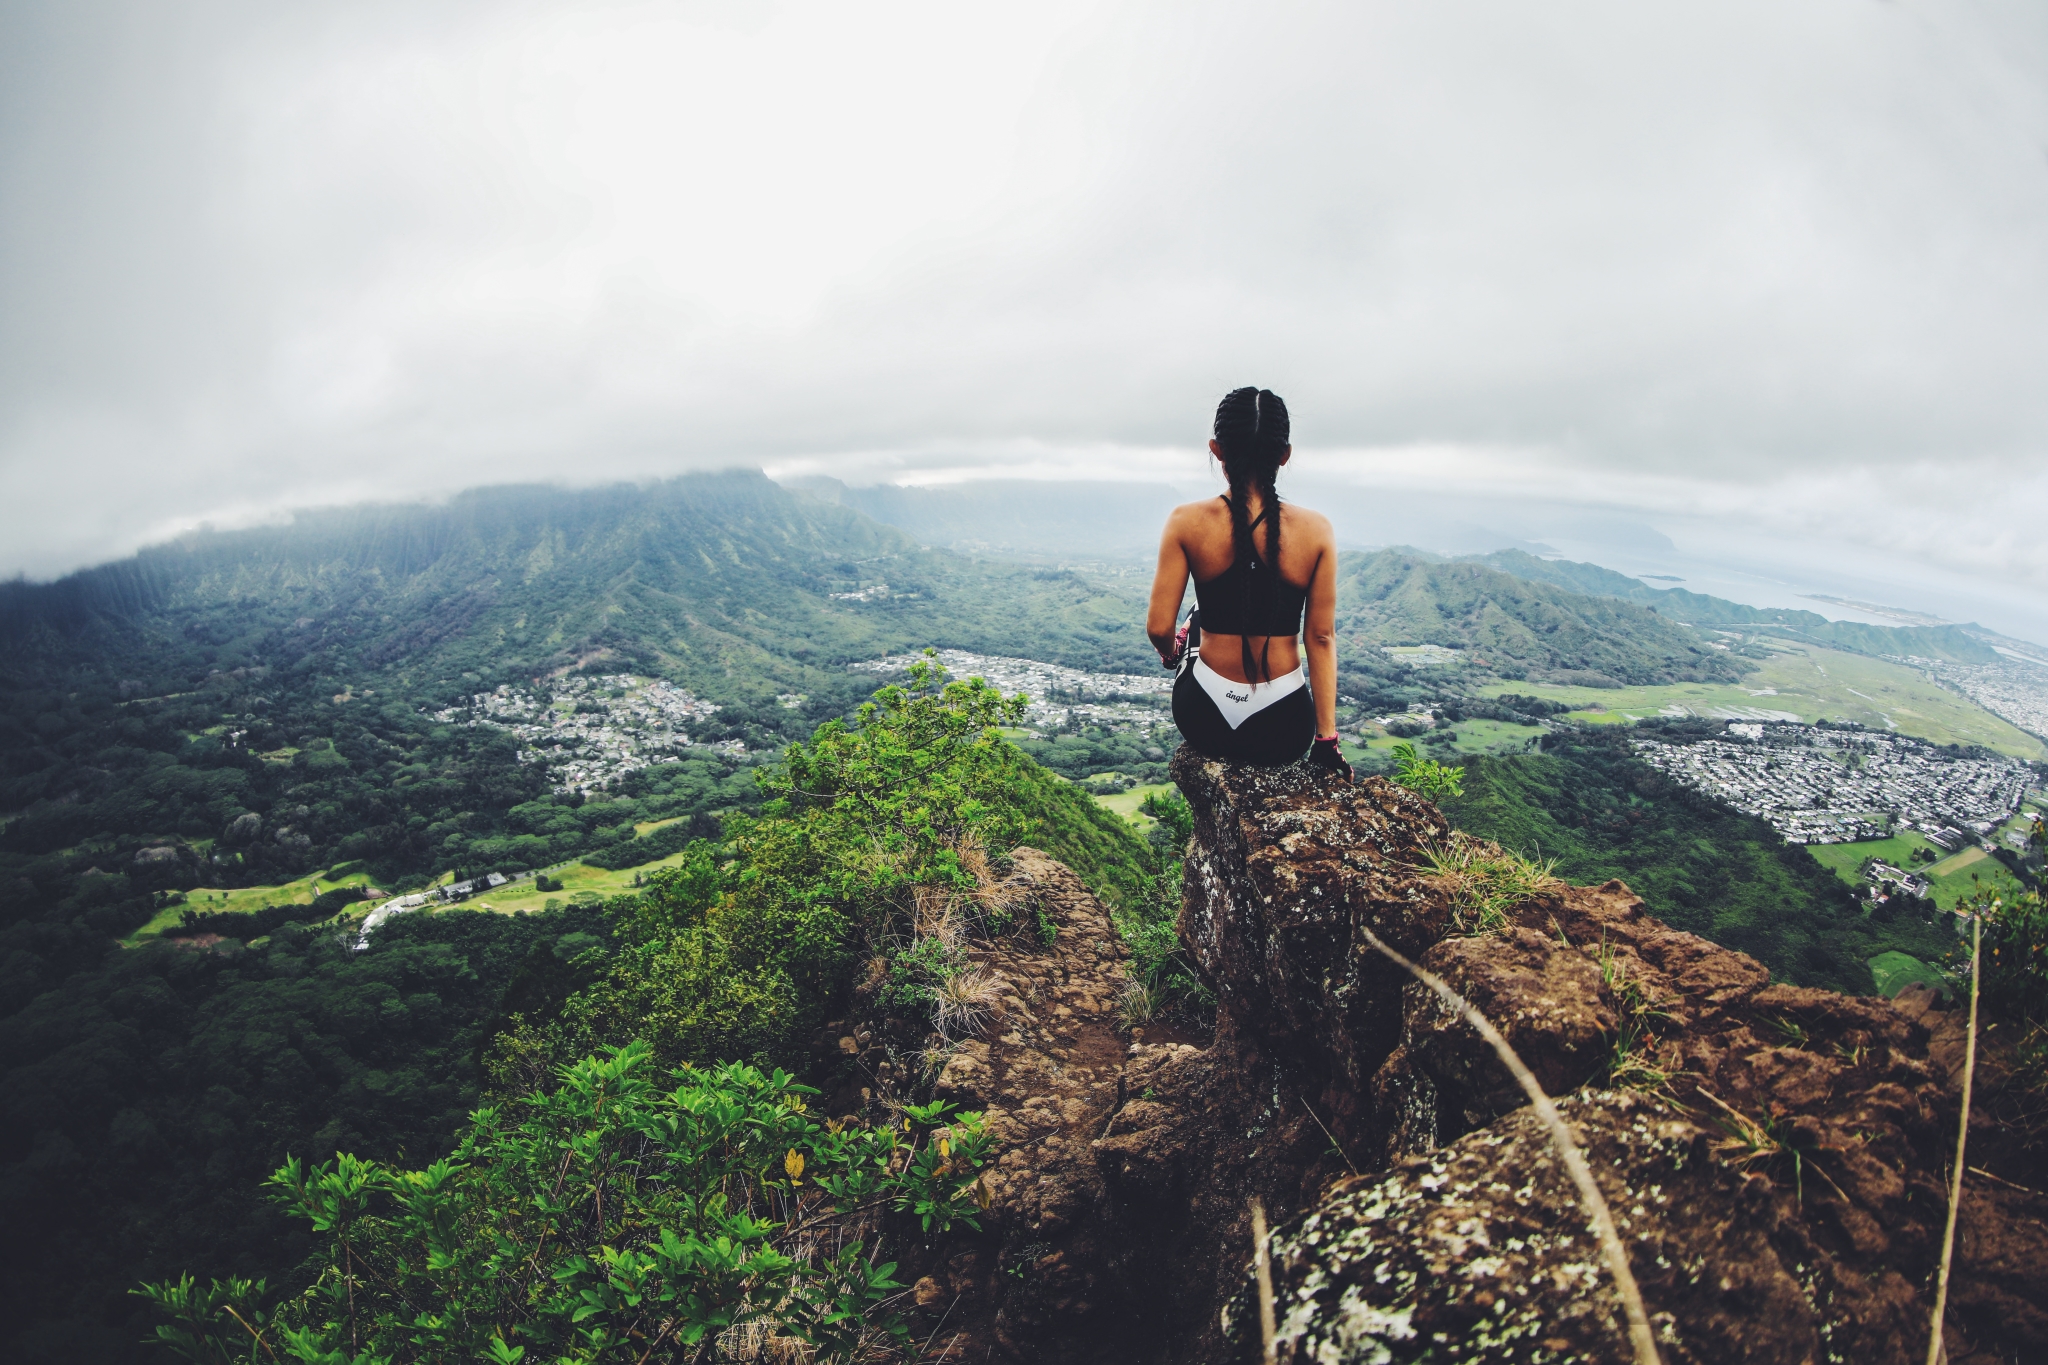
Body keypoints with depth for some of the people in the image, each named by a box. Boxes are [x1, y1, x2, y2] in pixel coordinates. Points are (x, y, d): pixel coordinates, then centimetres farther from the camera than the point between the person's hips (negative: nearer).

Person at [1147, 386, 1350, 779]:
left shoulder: (1187, 524, -12)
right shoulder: (1317, 531, -10)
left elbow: (1159, 629, -12)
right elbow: (1322, 638, -8)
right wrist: (1327, 741, -3)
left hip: (1205, 723, 0)